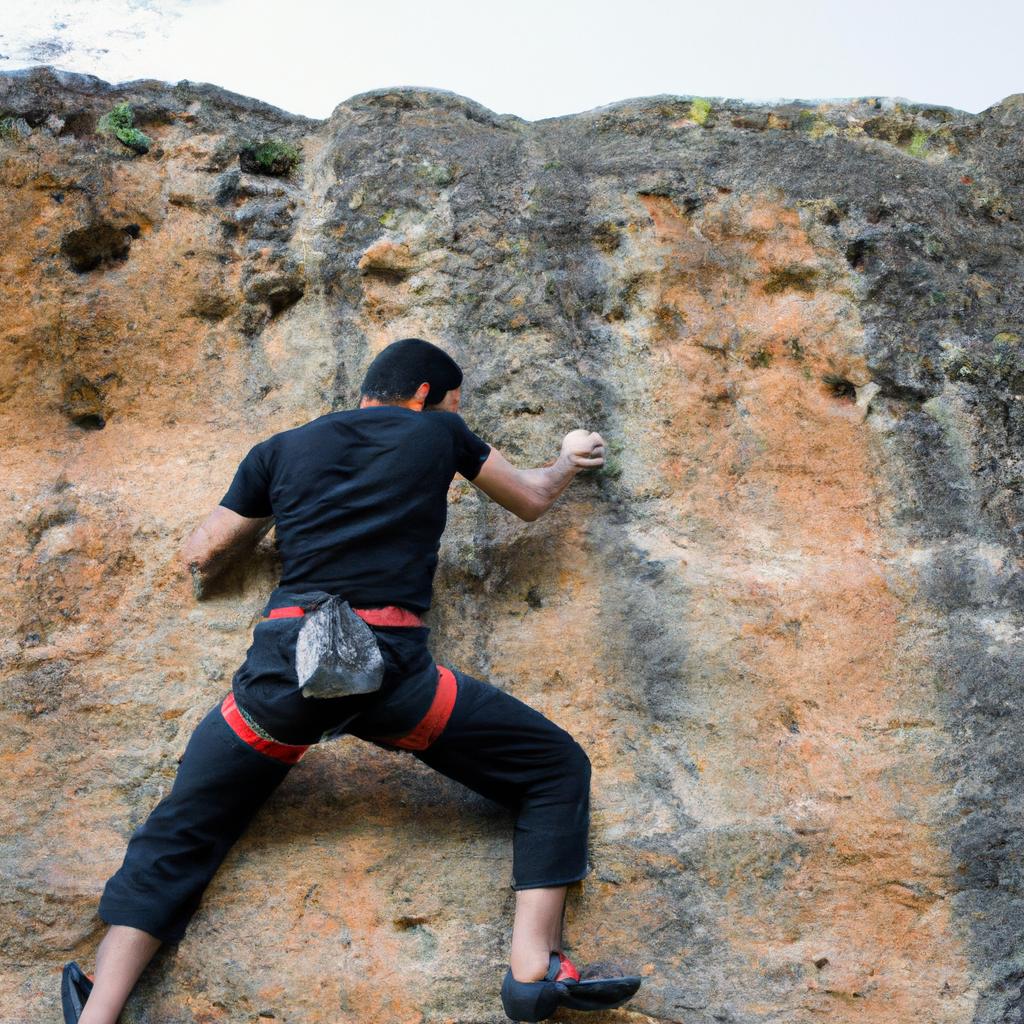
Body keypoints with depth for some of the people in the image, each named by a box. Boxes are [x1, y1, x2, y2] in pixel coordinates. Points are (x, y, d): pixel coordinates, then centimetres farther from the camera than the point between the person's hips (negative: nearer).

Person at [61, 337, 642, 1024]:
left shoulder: (282, 449, 22)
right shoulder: (438, 432, 18)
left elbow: (200, 556, 24)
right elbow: (533, 500, 31)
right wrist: (571, 459, 53)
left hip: (286, 660, 3)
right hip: (392, 664, -2)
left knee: (178, 836, 15)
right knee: (557, 769, 10)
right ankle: (533, 968, -5)